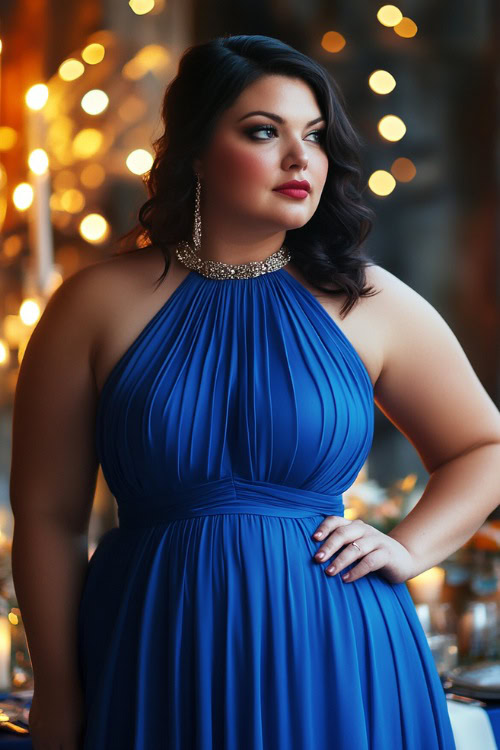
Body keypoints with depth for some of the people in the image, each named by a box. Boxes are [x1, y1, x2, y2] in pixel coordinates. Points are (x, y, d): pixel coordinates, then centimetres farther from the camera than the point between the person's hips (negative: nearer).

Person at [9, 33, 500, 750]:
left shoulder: (369, 303, 1)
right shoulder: (97, 305, -2)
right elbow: (48, 517, -1)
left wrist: (407, 548, -2)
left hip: (333, 664, 1)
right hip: (155, 674, -1)